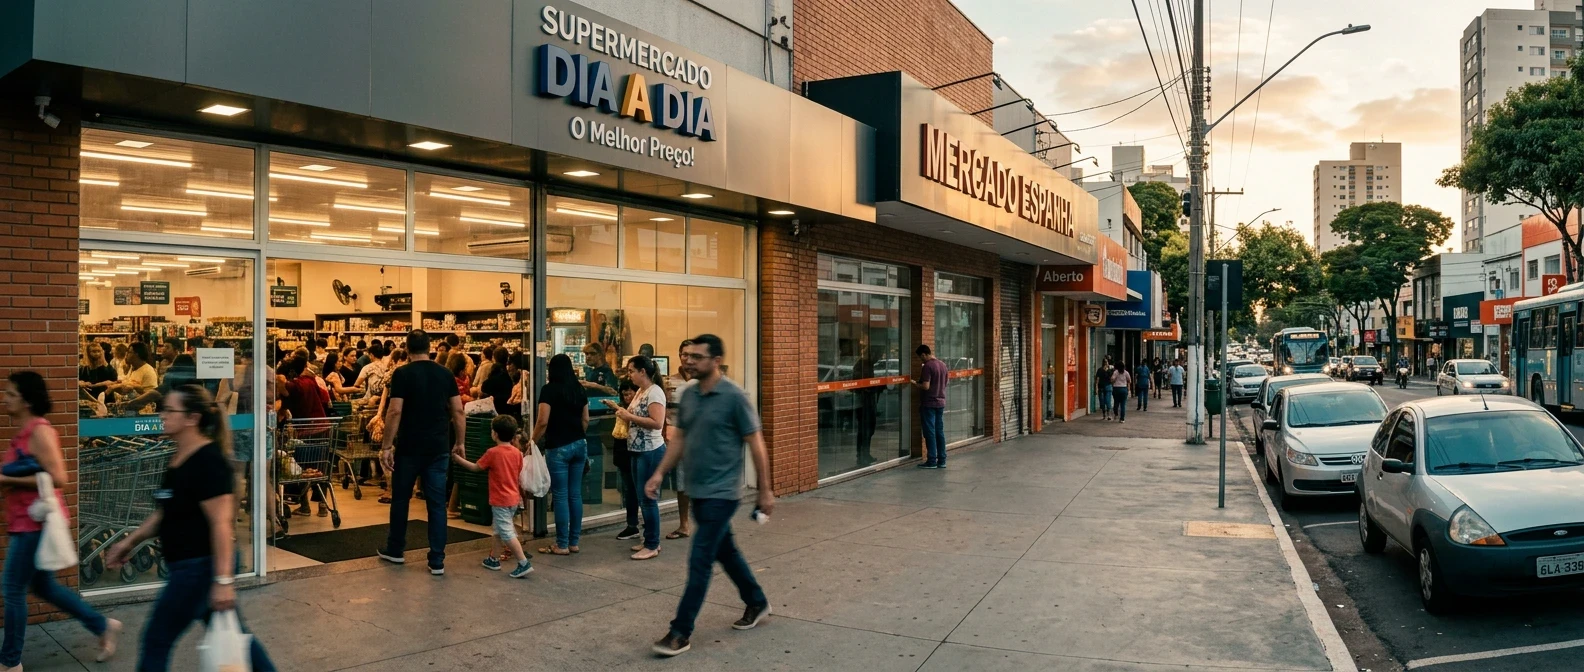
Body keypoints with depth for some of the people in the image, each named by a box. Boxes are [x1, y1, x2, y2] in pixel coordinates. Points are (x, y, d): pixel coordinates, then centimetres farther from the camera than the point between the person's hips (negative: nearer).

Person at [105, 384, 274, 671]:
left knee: (157, 639, 4)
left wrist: (224, 580, -27)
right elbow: (166, 513, 22)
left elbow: (222, 523, -24)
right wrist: (130, 542, 20)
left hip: (202, 566, -9)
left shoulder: (209, 462, -20)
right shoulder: (179, 459, 10)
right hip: (191, 565, 9)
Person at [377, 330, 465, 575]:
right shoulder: (445, 374, 3)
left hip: (409, 447, -2)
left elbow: (395, 412, -13)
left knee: (400, 499, 15)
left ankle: (395, 550, 30)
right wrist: (459, 442, 12)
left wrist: (386, 446, -8)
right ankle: (437, 561, 4)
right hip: (438, 448, 3)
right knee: (437, 503, 4)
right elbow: (458, 411, 3)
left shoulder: (402, 374, -8)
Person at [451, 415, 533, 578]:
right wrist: (520, 495, 23)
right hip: (513, 499, 7)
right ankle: (493, 559, 33)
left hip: (500, 501, -7)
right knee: (499, 530, 22)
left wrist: (458, 459, 13)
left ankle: (524, 564, -15)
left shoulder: (492, 453, -15)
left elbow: (475, 467, -2)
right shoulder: (517, 453, 1)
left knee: (507, 534, -7)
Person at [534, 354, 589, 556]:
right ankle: (574, 542, 14)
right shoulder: (579, 389, 9)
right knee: (575, 494, 9)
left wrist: (534, 442, -1)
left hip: (558, 448, -6)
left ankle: (562, 545, 4)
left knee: (560, 495, -1)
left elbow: (543, 421, -13)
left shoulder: (549, 389, -8)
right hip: (579, 445, 6)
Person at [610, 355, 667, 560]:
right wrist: (618, 409, 7)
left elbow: (657, 423, -24)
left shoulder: (654, 392, -15)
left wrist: (630, 417, -21)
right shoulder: (640, 392, 14)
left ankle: (652, 546, 4)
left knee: (648, 498, -4)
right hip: (638, 450, 10)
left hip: (651, 451, -10)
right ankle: (650, 540, 23)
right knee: (643, 498, 14)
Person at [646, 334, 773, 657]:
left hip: (721, 493, -7)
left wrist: (765, 491, -9)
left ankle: (681, 631, 1)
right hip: (698, 491, 7)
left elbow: (756, 445, -11)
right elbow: (680, 439, 14)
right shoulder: (688, 395, 5)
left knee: (700, 560, -7)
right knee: (725, 551, 19)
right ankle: (757, 603, 38)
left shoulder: (734, 396, -14)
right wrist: (660, 473, 4)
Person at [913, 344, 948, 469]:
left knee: (930, 432, -2)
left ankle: (931, 461, 0)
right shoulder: (942, 365, 9)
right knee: (940, 432, 11)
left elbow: (926, 386, -23)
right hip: (941, 402, 8)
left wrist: (915, 384, -5)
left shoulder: (927, 366, -17)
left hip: (929, 404, -8)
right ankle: (942, 460, 13)